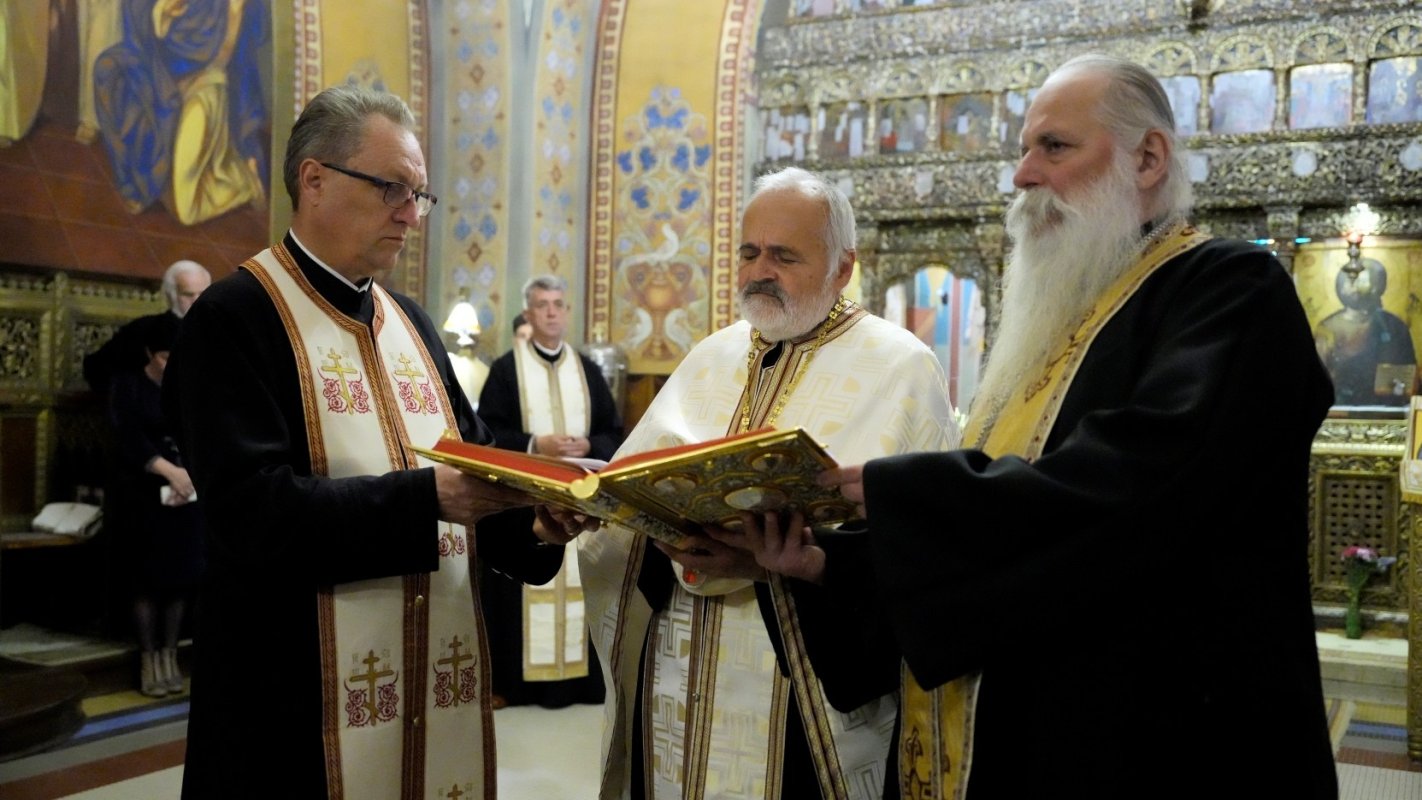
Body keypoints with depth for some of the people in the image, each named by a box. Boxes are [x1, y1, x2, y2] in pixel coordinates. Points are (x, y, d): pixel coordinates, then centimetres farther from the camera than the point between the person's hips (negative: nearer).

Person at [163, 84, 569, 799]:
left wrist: (530, 517, -10)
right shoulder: (233, 319, -9)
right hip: (303, 694, -6)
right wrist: (428, 498, -26)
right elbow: (254, 509, -20)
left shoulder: (410, 320, 12)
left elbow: (469, 457, 10)